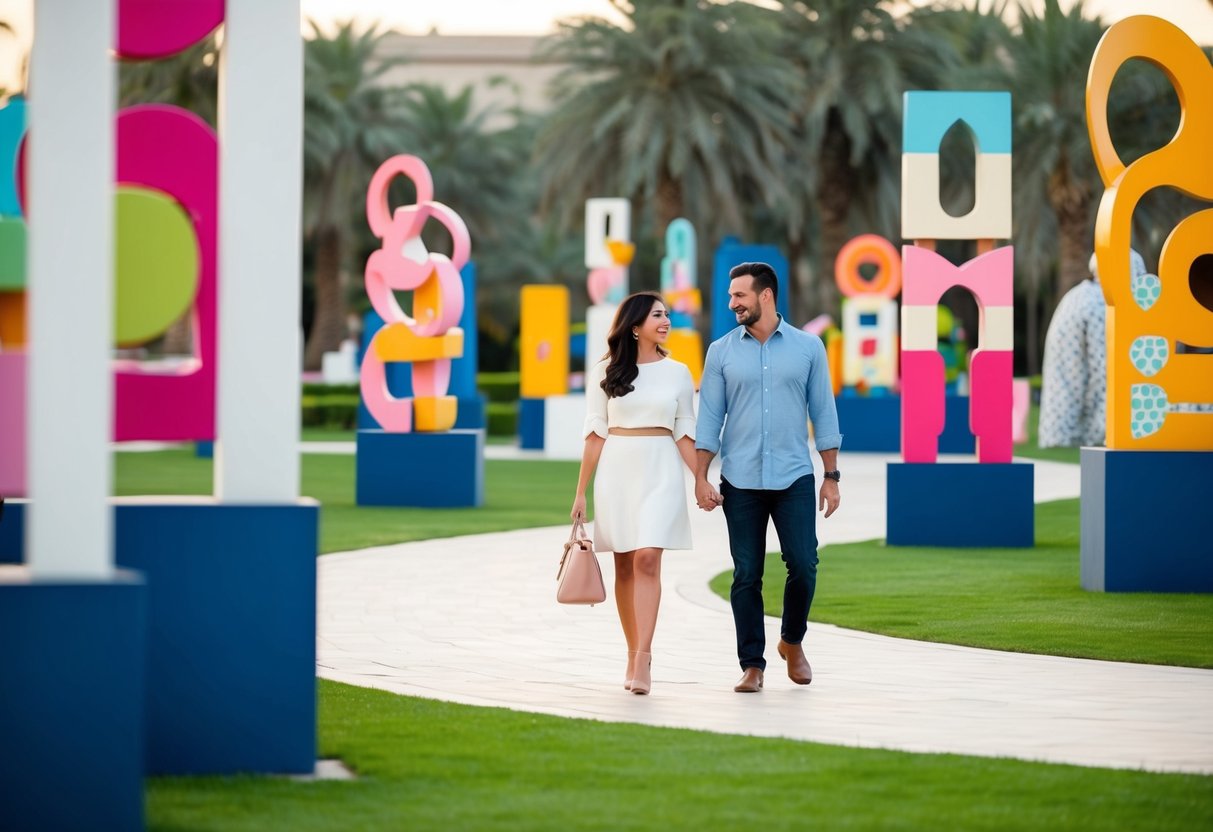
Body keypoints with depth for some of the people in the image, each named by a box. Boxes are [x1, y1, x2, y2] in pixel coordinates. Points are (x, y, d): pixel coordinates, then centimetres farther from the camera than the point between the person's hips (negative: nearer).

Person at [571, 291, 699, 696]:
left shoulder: (677, 373, 7)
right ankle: (633, 657, 14)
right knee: (624, 566, 5)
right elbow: (596, 434, 5)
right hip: (617, 470, 1)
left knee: (647, 558, -14)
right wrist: (581, 491, 3)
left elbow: (684, 434, 8)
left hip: (660, 470, -1)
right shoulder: (604, 373, 5)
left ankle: (643, 658, -19)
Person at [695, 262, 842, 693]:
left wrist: (831, 476, 2)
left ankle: (792, 642, 18)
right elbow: (709, 418, 4)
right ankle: (752, 666, 8)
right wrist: (700, 478, -3)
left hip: (794, 479, -1)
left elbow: (823, 413, 5)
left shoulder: (808, 347, 3)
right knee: (746, 575, 0)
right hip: (740, 481, 1)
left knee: (803, 565, -7)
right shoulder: (722, 352, 5)